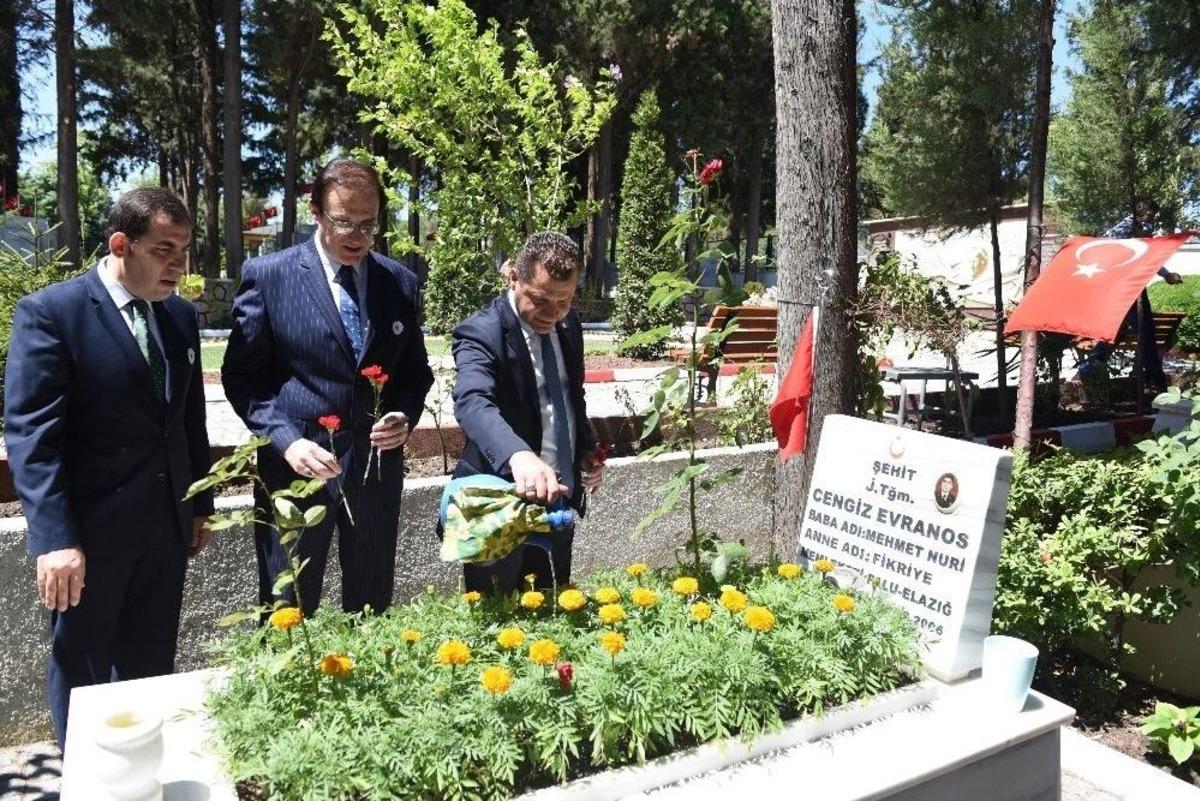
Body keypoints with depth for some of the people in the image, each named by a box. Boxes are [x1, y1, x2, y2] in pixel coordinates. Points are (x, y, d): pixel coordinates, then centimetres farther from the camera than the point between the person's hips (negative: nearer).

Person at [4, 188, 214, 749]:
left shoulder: (181, 316, 7)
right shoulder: (49, 313, -12)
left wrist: (199, 503, 14)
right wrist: (53, 538, -22)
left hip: (165, 525, 5)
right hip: (88, 531, -5)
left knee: (151, 666, 18)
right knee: (82, 669, 14)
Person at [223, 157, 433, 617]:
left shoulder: (401, 283, 4)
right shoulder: (267, 275, -5)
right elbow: (242, 376, -3)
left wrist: (404, 416, -9)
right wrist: (286, 440, -16)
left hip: (377, 465, 3)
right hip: (298, 465, -2)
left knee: (372, 607, 16)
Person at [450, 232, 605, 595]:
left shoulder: (568, 324, 3)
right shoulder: (481, 332, -19)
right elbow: (473, 403, -39)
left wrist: (587, 452, 5)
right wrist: (518, 455, -56)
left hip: (561, 497, 6)